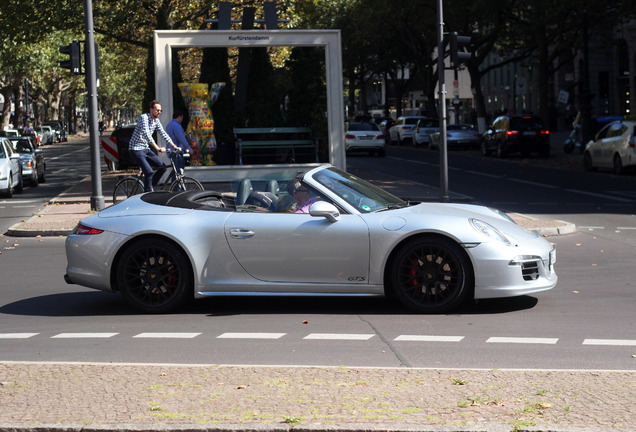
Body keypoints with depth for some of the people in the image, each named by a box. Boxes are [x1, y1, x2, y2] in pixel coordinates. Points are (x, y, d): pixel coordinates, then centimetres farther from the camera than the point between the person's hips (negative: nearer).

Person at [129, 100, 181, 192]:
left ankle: (149, 186, 12)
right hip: (136, 150, -8)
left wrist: (174, 146, 1)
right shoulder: (144, 117, -18)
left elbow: (163, 134, 11)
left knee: (163, 166, 1)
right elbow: (146, 134, -30)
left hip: (146, 149, 8)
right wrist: (157, 148, -38)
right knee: (149, 172, -21)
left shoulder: (156, 120, 8)